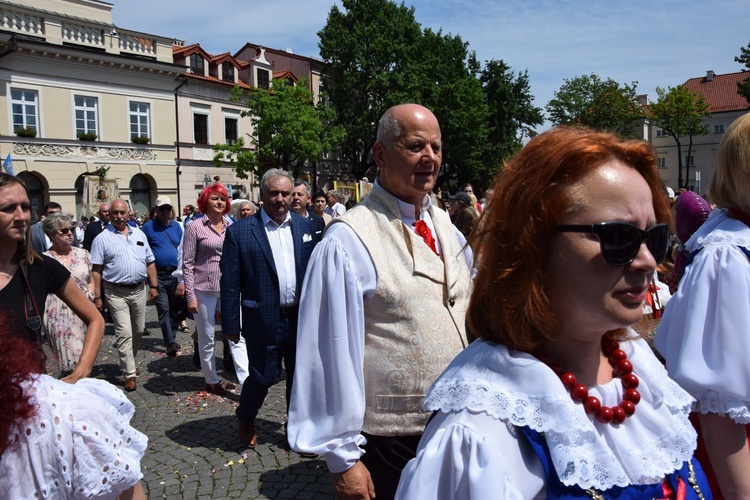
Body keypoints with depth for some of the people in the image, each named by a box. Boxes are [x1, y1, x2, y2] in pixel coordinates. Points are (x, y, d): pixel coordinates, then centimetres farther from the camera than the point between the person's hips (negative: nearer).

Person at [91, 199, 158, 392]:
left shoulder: (139, 234, 11)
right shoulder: (102, 238, -3)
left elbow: (149, 262, 13)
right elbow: (96, 270, -6)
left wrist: (153, 286, 6)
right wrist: (97, 296, -10)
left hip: (139, 290, 5)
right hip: (116, 292, -4)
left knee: (138, 330, 14)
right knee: (124, 333, -6)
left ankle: (128, 362, 35)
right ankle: (130, 374, 0)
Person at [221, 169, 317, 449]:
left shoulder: (305, 226, 5)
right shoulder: (240, 232, -6)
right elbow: (230, 283, -6)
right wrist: (231, 325, -7)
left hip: (301, 318, 4)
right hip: (264, 319, -3)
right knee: (263, 376, 6)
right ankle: (245, 420, 36)